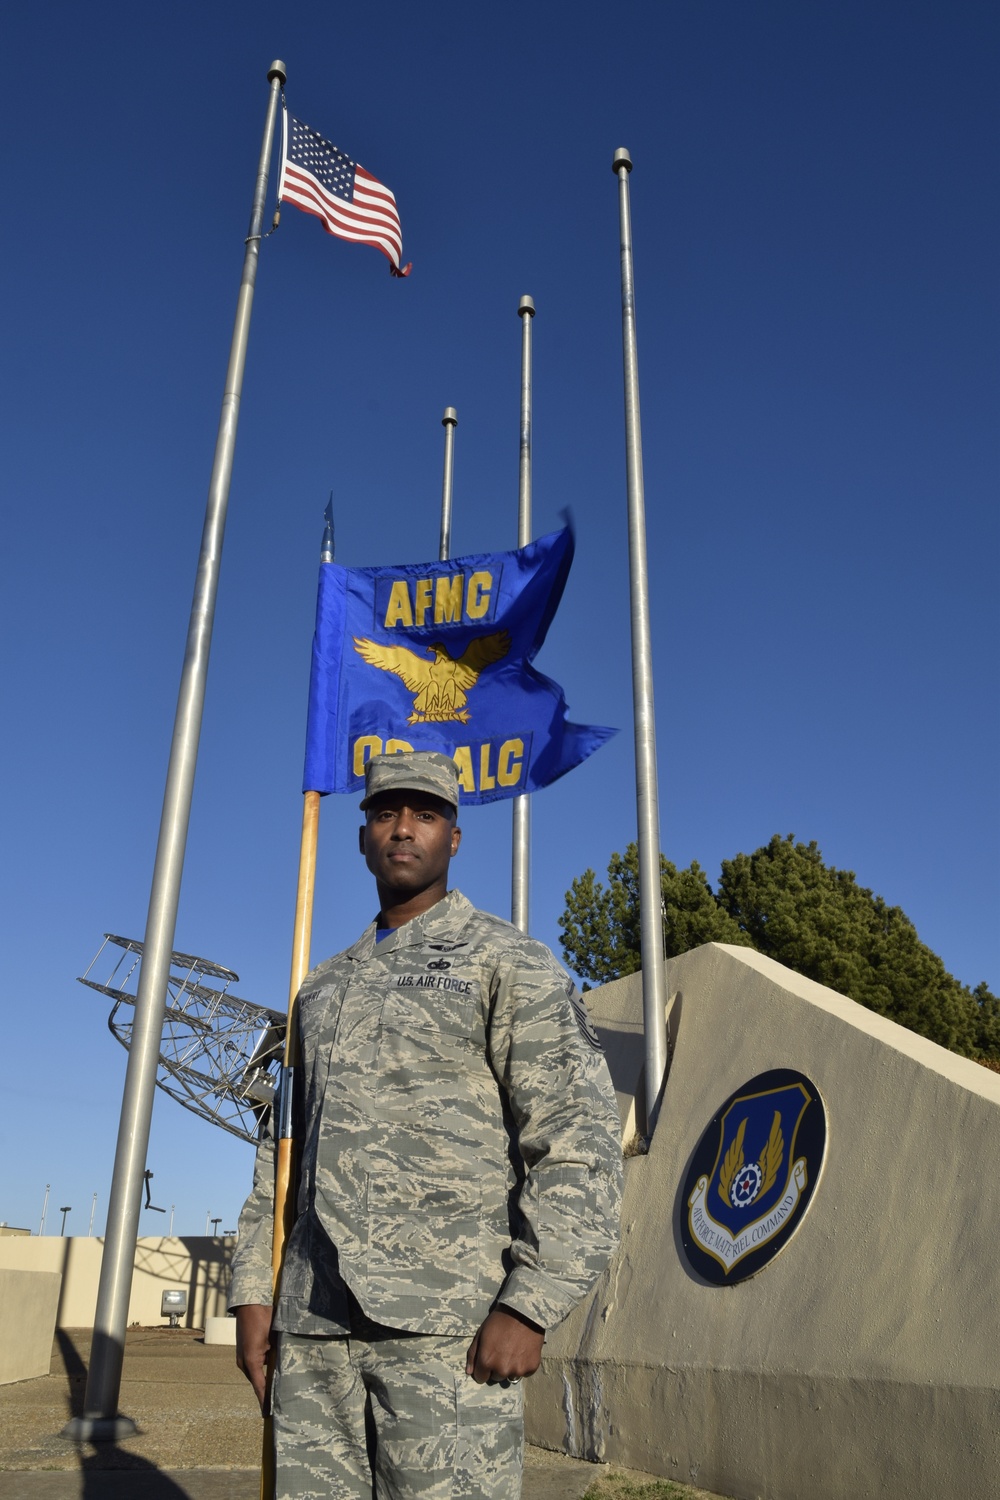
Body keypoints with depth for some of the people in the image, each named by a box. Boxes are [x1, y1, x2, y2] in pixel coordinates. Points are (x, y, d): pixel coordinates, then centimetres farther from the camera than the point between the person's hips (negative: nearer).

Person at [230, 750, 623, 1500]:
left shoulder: (508, 962, 0)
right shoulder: (324, 987, 19)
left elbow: (579, 1137, -8)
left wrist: (530, 1305, -15)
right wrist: (253, 1289, 12)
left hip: (447, 1321, -5)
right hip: (315, 1325, 5)